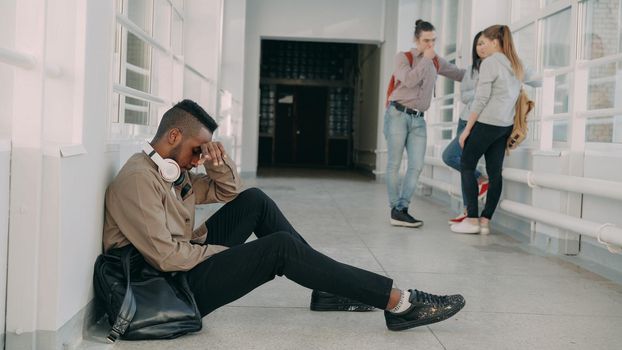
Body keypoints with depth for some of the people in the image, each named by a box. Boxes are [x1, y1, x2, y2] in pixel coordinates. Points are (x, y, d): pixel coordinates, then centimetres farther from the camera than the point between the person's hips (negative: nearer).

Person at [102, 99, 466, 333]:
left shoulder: (170, 169, 10)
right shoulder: (138, 179, -20)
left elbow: (227, 192, 17)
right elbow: (166, 256, -26)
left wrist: (219, 163, -5)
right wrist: (226, 251, -12)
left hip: (190, 262, 10)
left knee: (254, 201, 4)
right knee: (282, 248, -19)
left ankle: (326, 289, 5)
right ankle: (399, 303, -16)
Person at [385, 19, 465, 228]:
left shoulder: (437, 62, 15)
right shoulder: (402, 57, 0)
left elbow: (460, 74, 23)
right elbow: (409, 80, -17)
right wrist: (425, 59, -9)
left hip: (418, 119, 5)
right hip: (398, 115, -5)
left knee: (417, 166, -8)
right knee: (394, 164, -4)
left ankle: (401, 210, -7)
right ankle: (396, 209, 2)